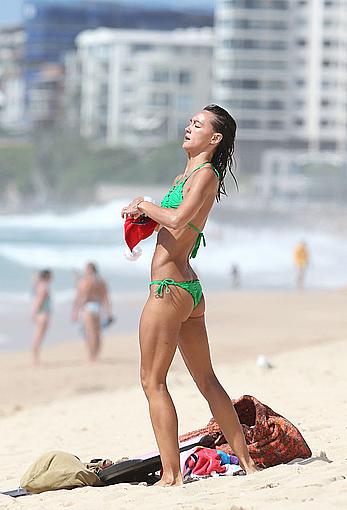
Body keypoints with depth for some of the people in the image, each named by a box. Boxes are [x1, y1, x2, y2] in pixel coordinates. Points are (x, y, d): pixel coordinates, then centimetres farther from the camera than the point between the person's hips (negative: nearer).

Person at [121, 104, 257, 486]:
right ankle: (246, 462, 16)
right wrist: (141, 209, 11)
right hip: (190, 291, 10)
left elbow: (177, 218, -27)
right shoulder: (187, 176, 17)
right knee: (207, 380, 13)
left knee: (152, 381, -5)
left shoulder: (205, 175, -11)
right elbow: (167, 217, 29)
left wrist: (144, 205, -12)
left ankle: (171, 475, -7)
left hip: (169, 289, -10)